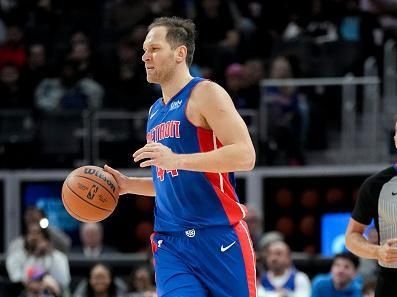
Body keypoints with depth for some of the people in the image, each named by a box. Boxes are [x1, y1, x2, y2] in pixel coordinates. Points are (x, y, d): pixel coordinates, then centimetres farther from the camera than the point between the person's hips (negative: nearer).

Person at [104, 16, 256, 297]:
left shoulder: (205, 93, -5)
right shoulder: (156, 111, 20)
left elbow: (245, 155, -17)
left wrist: (176, 160, -23)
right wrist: (127, 184, 13)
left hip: (219, 237, -6)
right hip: (171, 243, 6)